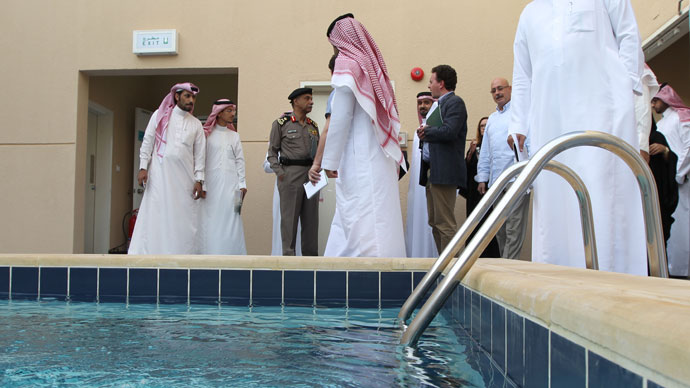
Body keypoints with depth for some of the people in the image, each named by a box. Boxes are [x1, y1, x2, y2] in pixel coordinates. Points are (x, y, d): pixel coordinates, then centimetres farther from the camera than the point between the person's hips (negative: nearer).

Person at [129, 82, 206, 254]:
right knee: (155, 214, -6)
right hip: (160, 173, -2)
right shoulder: (160, 115, 9)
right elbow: (147, 142, 6)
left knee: (183, 218, -2)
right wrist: (143, 167, -4)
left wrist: (199, 179, 0)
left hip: (184, 176, 2)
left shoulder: (196, 124, 13)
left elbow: (200, 154, 9)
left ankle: (184, 253, 1)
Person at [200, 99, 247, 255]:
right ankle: (211, 254, -1)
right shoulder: (207, 134, 5)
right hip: (211, 182, -2)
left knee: (231, 220, -5)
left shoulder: (234, 136, 15)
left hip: (230, 183, 2)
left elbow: (240, 160, 11)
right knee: (210, 220, -4)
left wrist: (242, 184, 2)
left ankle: (230, 253, -3)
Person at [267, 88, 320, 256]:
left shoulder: (313, 126, 16)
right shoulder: (281, 123, 2)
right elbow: (272, 152, 2)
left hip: (312, 175, 5)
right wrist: (279, 172, -9)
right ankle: (288, 255, -2)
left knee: (311, 217, 4)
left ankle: (311, 254, 10)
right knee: (289, 217, -5)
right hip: (291, 174, -5)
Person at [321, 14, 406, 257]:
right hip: (380, 159, 8)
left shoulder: (347, 65, -4)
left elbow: (340, 119, -11)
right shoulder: (373, 66, 17)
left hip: (358, 161, -8)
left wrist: (330, 160, -8)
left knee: (358, 222, -8)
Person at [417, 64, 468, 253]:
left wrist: (426, 131, -5)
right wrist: (426, 133, 0)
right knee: (435, 222, 11)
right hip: (431, 171, 10)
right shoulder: (440, 104, 23)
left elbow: (449, 131, -21)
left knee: (445, 223, -10)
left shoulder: (455, 102, -7)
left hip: (444, 172, -10)